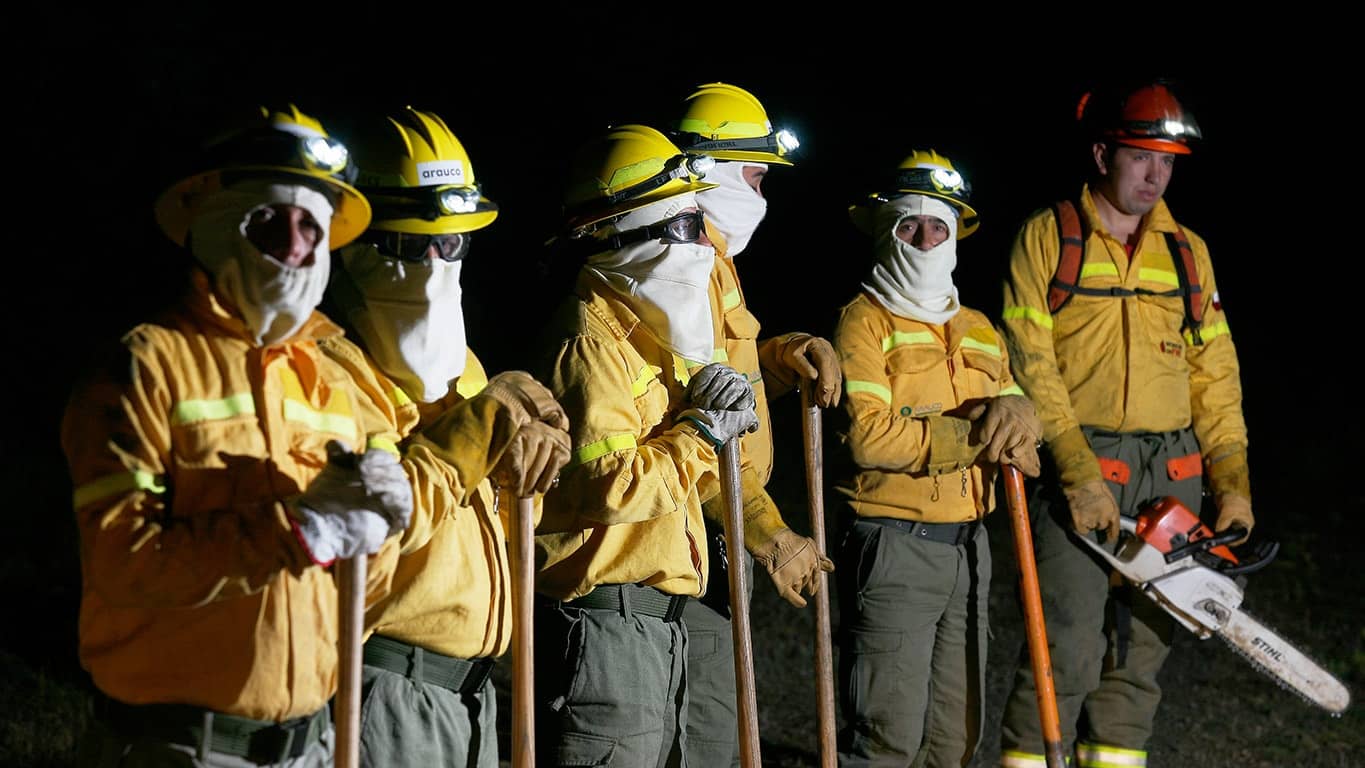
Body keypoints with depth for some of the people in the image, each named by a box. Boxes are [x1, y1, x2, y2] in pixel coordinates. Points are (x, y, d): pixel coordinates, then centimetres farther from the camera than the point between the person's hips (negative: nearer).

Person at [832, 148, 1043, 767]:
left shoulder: (980, 332, 17)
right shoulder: (865, 321, -6)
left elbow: (1019, 429, 14)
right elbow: (869, 435, -19)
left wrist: (1014, 409, -11)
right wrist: (976, 437, -16)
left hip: (968, 549, 7)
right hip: (893, 547, -7)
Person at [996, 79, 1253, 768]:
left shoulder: (1187, 253, 13)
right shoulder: (1047, 238, -1)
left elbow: (1215, 378, 12)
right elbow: (1031, 367, -8)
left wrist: (1232, 484, 3)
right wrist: (1079, 473, -16)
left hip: (1172, 473, 5)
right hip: (1078, 467, -5)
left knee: (1141, 652, 7)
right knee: (1068, 652, -10)